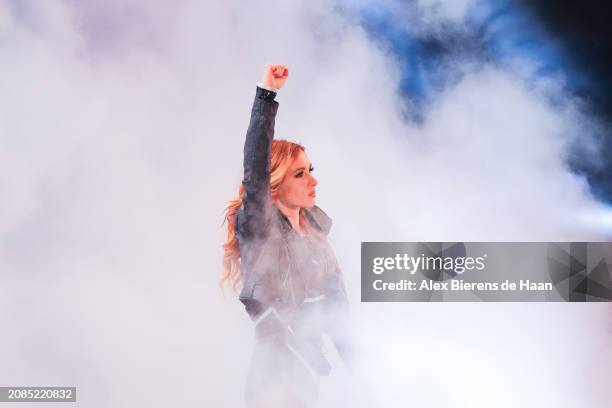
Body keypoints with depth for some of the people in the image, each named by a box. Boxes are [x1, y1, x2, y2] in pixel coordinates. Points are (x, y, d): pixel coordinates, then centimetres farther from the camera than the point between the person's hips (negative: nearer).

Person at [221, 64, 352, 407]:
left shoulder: (313, 227, 6)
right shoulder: (258, 229, -12)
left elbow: (335, 301, 11)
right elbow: (255, 170, -29)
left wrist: (357, 364, 12)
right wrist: (267, 96, -31)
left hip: (308, 371, 7)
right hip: (277, 375, -7)